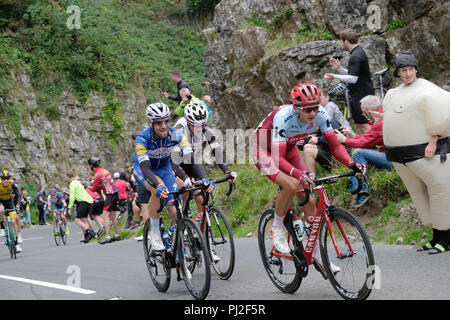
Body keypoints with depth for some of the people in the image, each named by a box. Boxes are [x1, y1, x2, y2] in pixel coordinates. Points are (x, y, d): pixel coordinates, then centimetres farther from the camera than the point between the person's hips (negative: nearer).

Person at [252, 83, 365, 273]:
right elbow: (278, 158, -42)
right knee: (291, 185, -33)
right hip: (265, 152, -6)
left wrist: (351, 164, -36)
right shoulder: (283, 117, -37)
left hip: (288, 150, 6)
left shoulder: (320, 115, -21)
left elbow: (335, 146, -17)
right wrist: (299, 174, -59)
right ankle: (277, 228, -5)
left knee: (310, 200, -4)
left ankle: (317, 255, 8)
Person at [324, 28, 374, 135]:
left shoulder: (355, 56, -19)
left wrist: (335, 76, -17)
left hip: (361, 95, -11)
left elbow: (353, 79, -23)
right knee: (358, 126, 15)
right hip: (362, 94, 11)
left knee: (363, 125, -7)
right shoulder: (359, 52, 16)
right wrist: (339, 68, 9)